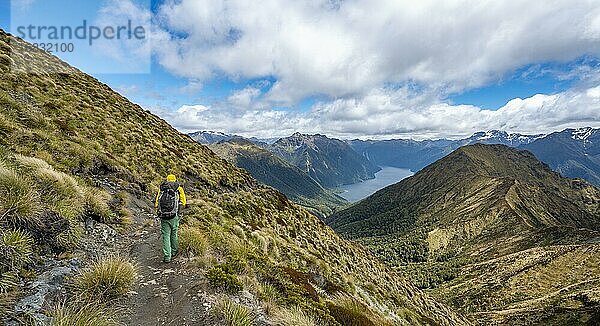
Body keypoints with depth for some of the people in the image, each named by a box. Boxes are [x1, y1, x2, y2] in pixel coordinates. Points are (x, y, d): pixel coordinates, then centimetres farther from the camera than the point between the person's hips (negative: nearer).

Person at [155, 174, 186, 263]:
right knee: (174, 234, 16)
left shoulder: (161, 188, 13)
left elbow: (156, 203, 8)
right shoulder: (179, 188, 6)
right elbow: (183, 202, 0)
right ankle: (174, 252, 31)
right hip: (174, 216, -1)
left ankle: (167, 257, 3)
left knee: (166, 236, 6)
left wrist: (159, 213, 18)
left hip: (163, 216, 1)